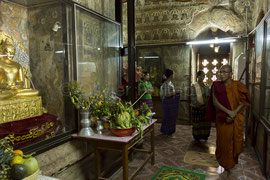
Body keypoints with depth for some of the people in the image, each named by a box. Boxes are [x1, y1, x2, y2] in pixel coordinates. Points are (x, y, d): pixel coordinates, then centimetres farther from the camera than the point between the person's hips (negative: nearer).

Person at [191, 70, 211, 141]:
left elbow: (208, 97, 8)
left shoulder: (206, 86, 9)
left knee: (205, 122, 6)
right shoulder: (194, 86, -4)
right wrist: (198, 105, -17)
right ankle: (197, 136, 17)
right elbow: (193, 97, -10)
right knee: (197, 122, 3)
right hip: (196, 107, -4)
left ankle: (204, 135, 21)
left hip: (205, 107, 4)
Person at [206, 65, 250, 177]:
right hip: (222, 120, 1)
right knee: (223, 142, 8)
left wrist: (234, 114, -19)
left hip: (236, 120, 0)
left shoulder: (238, 86, -8)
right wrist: (228, 112, -20)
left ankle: (233, 160, 42)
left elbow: (244, 102, -7)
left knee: (234, 141, 13)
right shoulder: (216, 86, -4)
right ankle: (227, 167, 26)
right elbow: (215, 102, -8)